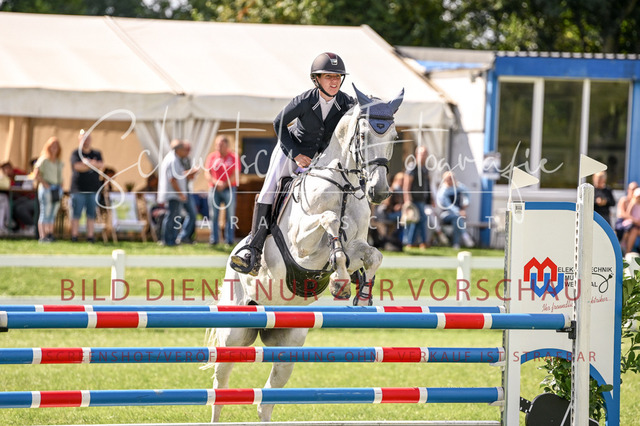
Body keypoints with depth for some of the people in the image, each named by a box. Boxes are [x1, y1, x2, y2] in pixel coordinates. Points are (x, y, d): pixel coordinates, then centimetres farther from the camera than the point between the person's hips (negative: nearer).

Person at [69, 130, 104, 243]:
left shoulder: (97, 154, 15)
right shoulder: (75, 153, 3)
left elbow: (101, 166, -1)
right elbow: (78, 166, -12)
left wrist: (88, 163, -14)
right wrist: (92, 165, -7)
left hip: (93, 189, 3)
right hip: (78, 189, -3)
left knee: (91, 214, 3)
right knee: (76, 214, -4)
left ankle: (90, 235, 5)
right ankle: (74, 235, 0)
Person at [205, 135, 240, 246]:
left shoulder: (233, 157, 1)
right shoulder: (212, 156, 7)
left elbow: (235, 175, -5)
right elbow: (207, 173, 2)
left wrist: (224, 184, -14)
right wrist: (216, 183, -14)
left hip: (229, 188, -2)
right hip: (214, 189, 2)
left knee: (230, 215, -2)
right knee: (213, 215, 0)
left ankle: (229, 239, 2)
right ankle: (213, 239, 5)